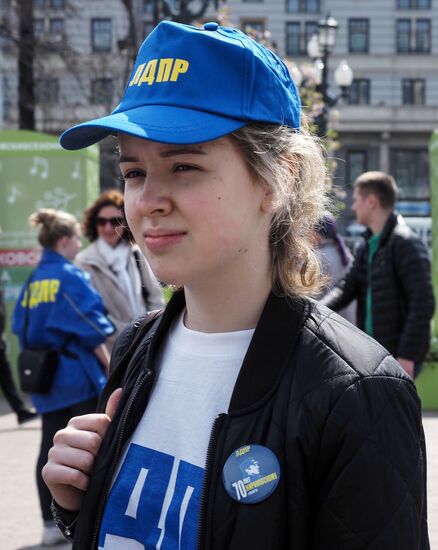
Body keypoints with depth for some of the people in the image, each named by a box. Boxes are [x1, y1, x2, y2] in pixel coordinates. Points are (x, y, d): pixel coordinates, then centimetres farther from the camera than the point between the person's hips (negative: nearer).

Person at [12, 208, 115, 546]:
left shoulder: (33, 281, 8)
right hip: (78, 374, -7)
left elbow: (22, 328, 12)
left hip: (46, 376, 7)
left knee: (51, 449, 9)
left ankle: (51, 524, 14)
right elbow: (90, 329, -14)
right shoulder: (71, 277, -13)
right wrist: (109, 365, -4)